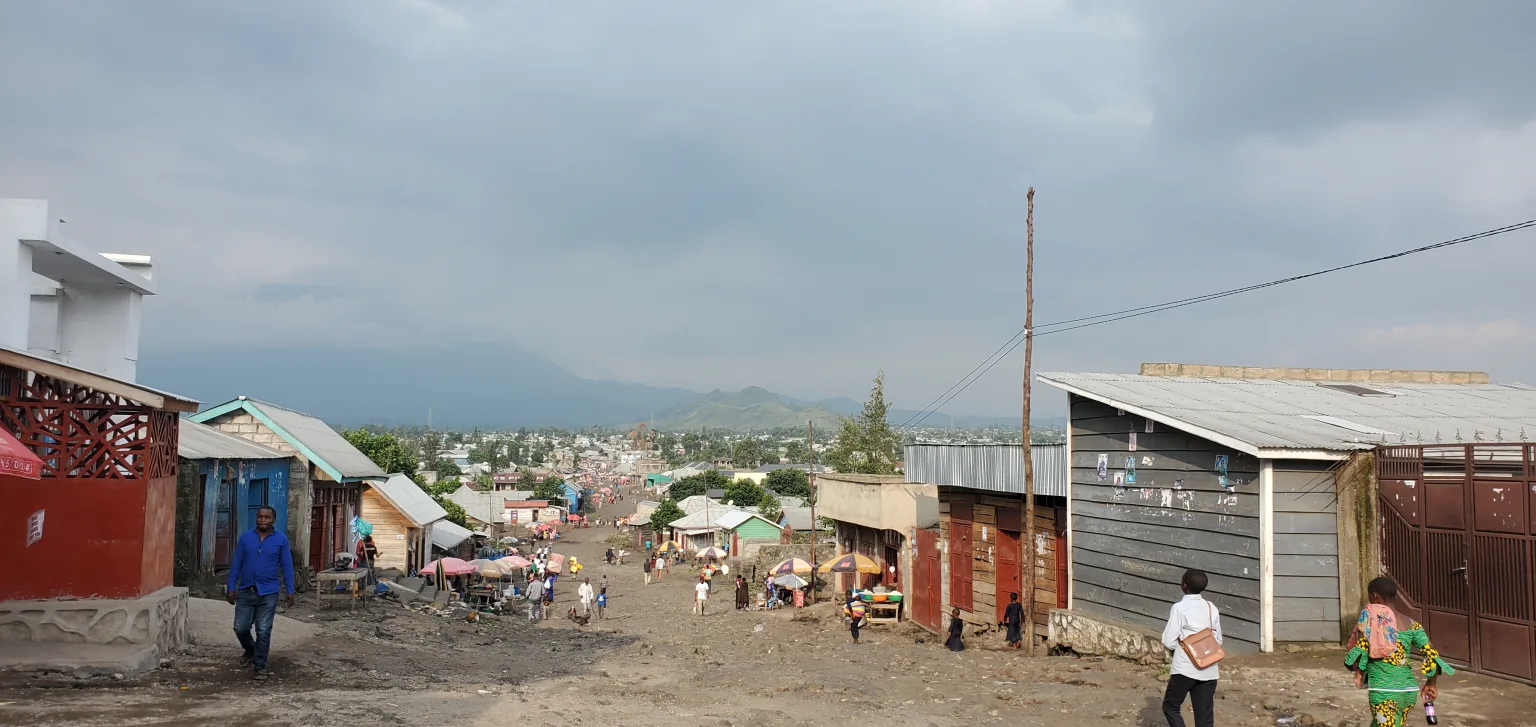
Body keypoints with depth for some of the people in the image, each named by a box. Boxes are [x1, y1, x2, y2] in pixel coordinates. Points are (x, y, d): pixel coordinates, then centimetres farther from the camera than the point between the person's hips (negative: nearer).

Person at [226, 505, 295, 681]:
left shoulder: (281, 540, -2)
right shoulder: (245, 537, 3)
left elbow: (287, 566, 0)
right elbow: (236, 563, 6)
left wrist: (290, 590, -3)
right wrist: (230, 587, 2)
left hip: (268, 593, -2)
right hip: (246, 591, 2)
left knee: (263, 631, -2)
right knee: (240, 627, 4)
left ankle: (259, 666, 10)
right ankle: (250, 652, 34)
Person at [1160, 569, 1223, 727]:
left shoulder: (1179, 608, -11)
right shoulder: (1212, 608, 6)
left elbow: (1168, 642, -11)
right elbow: (1218, 640, 13)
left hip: (1185, 669, -5)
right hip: (1209, 671, 5)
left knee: (1170, 706, 12)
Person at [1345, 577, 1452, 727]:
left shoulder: (1371, 619, -6)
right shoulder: (1411, 624, 6)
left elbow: (1360, 652, -10)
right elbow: (1432, 655, 1)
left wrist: (1359, 673, 11)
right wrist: (1431, 684, 15)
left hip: (1383, 691, -6)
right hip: (1409, 690, 6)